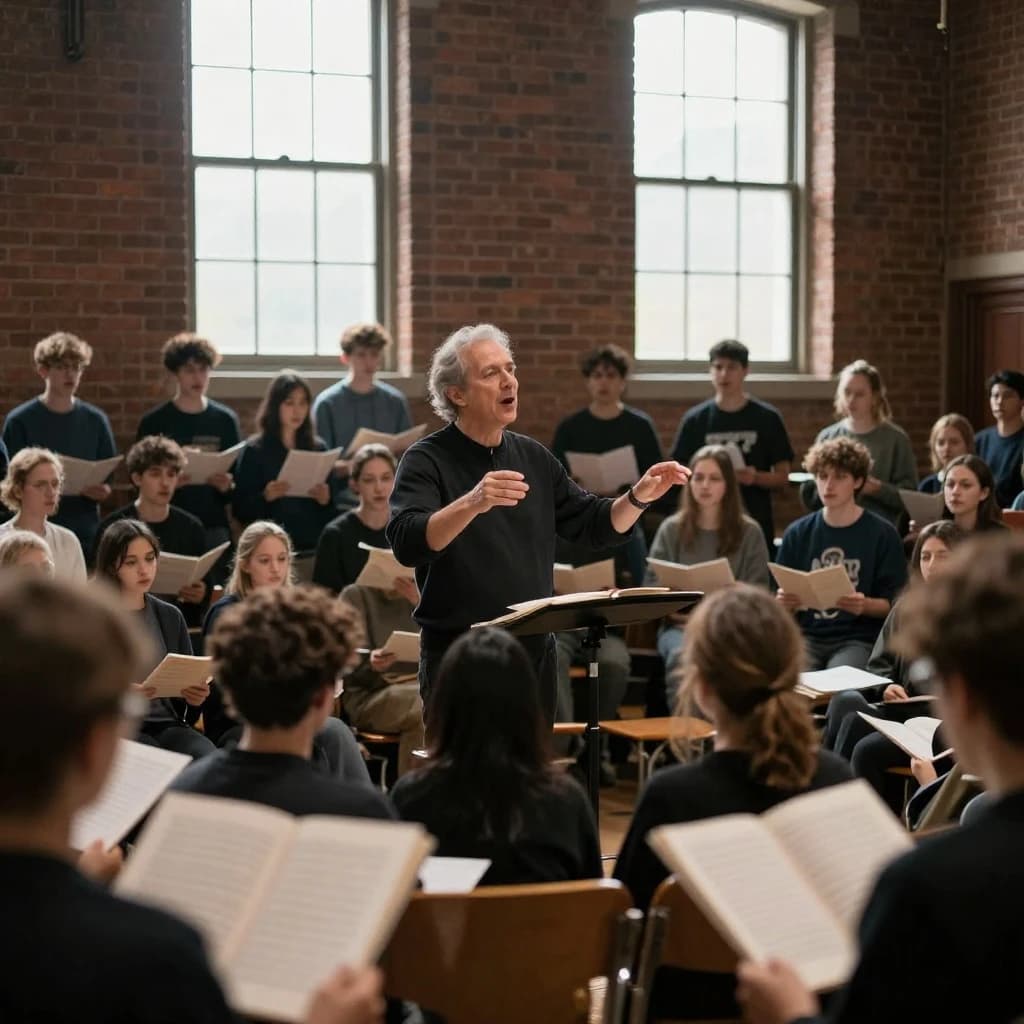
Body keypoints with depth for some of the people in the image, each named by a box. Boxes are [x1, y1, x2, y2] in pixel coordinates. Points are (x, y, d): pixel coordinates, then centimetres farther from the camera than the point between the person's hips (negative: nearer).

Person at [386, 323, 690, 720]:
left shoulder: (534, 457, 8)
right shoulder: (426, 460, -10)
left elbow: (595, 525, 13)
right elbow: (406, 544, -26)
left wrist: (638, 497, -7)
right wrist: (471, 504, -42)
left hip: (534, 652, 6)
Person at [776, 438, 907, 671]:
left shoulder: (882, 534, 2)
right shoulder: (797, 533, 10)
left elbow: (894, 604, 2)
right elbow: (779, 605, 13)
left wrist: (865, 606, -19)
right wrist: (784, 602, -10)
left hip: (858, 639, -2)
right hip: (807, 636, 2)